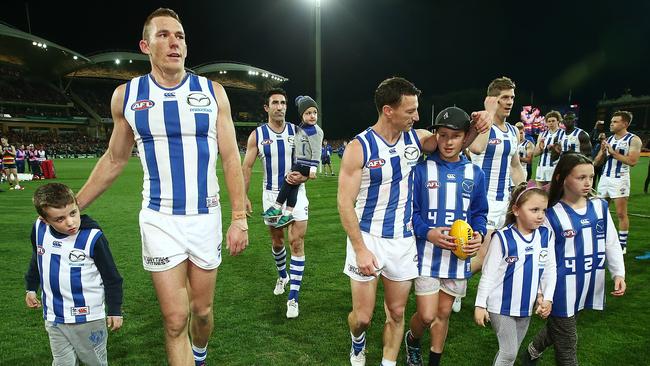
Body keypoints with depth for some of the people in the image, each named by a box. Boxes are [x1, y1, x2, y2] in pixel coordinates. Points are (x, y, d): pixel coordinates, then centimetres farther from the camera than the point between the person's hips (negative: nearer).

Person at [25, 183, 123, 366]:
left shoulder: (93, 237, -21)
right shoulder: (39, 229, -6)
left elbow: (111, 277, -10)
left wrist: (114, 310, -6)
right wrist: (31, 288, 23)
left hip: (88, 317, -4)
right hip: (53, 318, 4)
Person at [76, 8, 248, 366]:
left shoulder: (213, 92, -2)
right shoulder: (126, 95, 0)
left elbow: (231, 158, -2)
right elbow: (114, 160, 10)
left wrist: (239, 218, -7)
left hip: (205, 216, 1)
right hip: (159, 220, 0)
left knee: (202, 308, 15)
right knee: (175, 318, 1)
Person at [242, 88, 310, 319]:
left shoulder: (297, 132, -2)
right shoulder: (257, 135, -2)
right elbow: (246, 166, -2)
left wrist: (303, 177, -19)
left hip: (296, 192, -1)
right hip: (271, 194, 1)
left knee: (297, 243, -6)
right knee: (277, 241, 16)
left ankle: (293, 298, 1)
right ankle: (282, 276, 45)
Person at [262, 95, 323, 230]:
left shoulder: (316, 131, -11)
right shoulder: (300, 129, 13)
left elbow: (316, 152, -15)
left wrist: (313, 168, -18)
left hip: (306, 165, -8)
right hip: (297, 163, 8)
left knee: (288, 180, -12)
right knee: (292, 186, 1)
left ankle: (277, 208, -4)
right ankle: (288, 213, 1)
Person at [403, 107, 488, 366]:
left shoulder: (475, 174, 3)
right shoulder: (421, 170, -8)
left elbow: (479, 213, 10)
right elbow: (409, 211, -6)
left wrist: (479, 235, -9)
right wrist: (427, 233, -21)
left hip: (459, 257, 3)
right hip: (427, 255, -3)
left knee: (443, 314, 16)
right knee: (427, 316, 0)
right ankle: (412, 340, 34)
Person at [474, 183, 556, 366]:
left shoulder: (546, 236, -3)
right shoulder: (502, 238, -18)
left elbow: (550, 270, 4)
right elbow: (488, 274, -13)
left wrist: (547, 298, -5)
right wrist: (480, 304, -11)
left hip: (527, 306, 5)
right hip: (501, 306, -5)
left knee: (511, 351, 19)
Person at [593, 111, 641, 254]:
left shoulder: (633, 140, -5)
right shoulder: (608, 139, 12)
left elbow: (632, 161, -18)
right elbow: (597, 161, 13)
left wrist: (613, 152, -17)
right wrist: (603, 151, -5)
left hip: (619, 180, -6)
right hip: (604, 178, 6)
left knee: (621, 214, -1)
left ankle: (622, 245, 8)